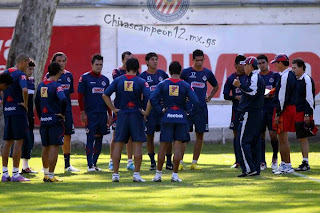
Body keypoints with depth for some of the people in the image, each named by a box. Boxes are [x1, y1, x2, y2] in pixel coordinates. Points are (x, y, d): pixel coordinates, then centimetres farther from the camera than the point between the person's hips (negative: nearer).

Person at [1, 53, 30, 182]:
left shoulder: (5, 73, 12)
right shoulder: (20, 74, -12)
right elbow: (24, 90, -28)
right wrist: (25, 104, -14)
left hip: (7, 111, 7)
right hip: (18, 111, -7)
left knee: (8, 142, 11)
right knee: (18, 142, -4)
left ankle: (4, 173, 11)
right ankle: (15, 174, -6)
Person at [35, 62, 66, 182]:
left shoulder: (41, 85, 10)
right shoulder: (56, 86, -13)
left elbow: (37, 102, 18)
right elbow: (63, 99, -27)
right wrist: (62, 113, -12)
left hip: (43, 121, 7)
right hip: (55, 120, -7)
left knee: (45, 147, 15)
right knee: (54, 147, -4)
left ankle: (46, 173, 24)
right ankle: (50, 175, -7)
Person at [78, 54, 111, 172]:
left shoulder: (105, 80, 13)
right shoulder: (85, 78, -1)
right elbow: (80, 97, -3)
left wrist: (109, 114, 13)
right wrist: (82, 113, -10)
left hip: (102, 114, 5)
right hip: (90, 114, -5)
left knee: (99, 140, 7)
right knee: (90, 139, -7)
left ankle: (94, 163, 15)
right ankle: (90, 165, -6)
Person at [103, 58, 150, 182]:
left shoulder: (118, 80, 3)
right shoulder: (141, 82, -5)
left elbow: (105, 95, -2)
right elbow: (149, 98, -15)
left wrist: (114, 109, 1)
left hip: (122, 115, 2)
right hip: (136, 115, -2)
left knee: (118, 145, 6)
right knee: (137, 145, 2)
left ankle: (115, 174, 4)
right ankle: (136, 174, -1)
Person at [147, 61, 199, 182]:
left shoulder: (163, 84, 1)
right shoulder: (186, 86, -1)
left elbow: (152, 99, -8)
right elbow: (195, 102, -8)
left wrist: (160, 111, 0)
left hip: (167, 117, 0)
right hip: (181, 118, 0)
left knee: (163, 146, 6)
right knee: (178, 146, 2)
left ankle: (158, 174, 7)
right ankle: (175, 175, -1)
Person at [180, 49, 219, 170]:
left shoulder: (207, 73, 8)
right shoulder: (186, 72, -1)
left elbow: (216, 86, 26)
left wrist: (209, 97, 13)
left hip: (201, 107, 3)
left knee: (200, 135, 3)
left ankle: (194, 162, 9)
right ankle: (180, 162, -2)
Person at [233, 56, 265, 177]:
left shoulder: (254, 77, -11)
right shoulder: (259, 77, 20)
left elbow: (253, 91, -23)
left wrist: (240, 86, -24)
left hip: (249, 113, -11)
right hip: (258, 113, 11)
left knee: (243, 141, -11)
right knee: (254, 141, 11)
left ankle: (249, 168, -17)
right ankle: (256, 169, 12)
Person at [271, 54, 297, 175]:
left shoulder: (285, 76, -17)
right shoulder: (292, 75, 14)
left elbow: (283, 97, -20)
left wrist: (278, 114, -18)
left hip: (284, 110, -10)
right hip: (291, 107, 10)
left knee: (283, 139, -6)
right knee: (282, 139, 17)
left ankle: (287, 166, -4)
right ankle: (284, 164, 23)